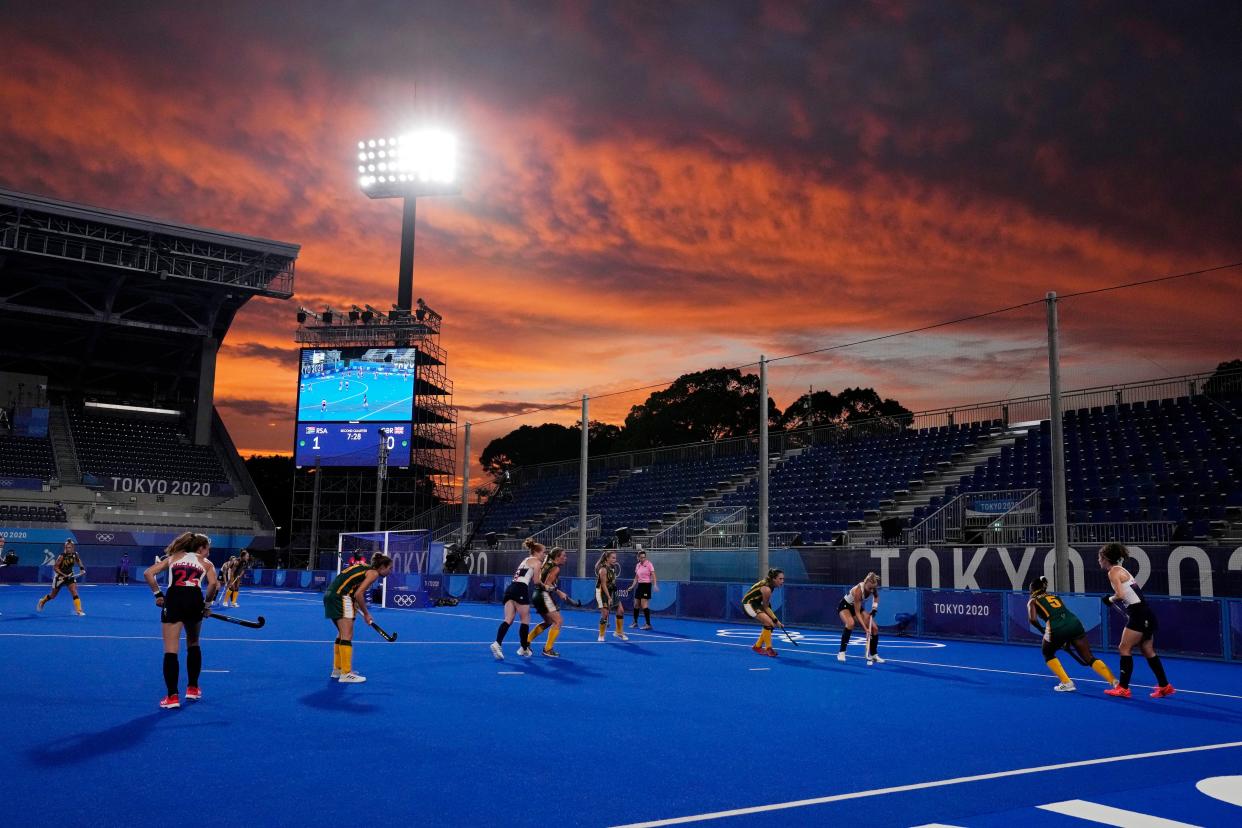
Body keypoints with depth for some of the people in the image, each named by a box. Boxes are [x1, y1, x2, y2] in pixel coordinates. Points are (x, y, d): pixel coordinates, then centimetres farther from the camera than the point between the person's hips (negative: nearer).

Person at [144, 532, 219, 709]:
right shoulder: (206, 563, 18)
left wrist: (158, 594, 13)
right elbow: (213, 584, -2)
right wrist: (207, 604, 10)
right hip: (194, 600, 0)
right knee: (193, 644, 24)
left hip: (173, 600, 0)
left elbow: (148, 573, 10)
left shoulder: (173, 557, 24)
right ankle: (192, 689, 31)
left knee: (170, 650, 2)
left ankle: (172, 697, -4)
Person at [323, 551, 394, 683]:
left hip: (330, 594, 9)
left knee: (342, 634, 19)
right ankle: (346, 674, -8)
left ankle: (337, 670, 27)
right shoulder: (373, 573, -4)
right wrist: (366, 613, -1)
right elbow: (358, 594, -12)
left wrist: (355, 605, 11)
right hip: (341, 596, -9)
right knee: (347, 636, -7)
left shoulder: (363, 567, 21)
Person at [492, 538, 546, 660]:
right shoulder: (536, 562, 4)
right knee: (525, 620, 5)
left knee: (508, 619, -2)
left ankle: (497, 643, -21)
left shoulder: (526, 560, 30)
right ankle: (524, 649, 10)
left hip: (510, 588, 8)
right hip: (520, 590, -8)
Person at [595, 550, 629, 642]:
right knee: (605, 614, -7)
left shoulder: (611, 567, 5)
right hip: (603, 593, -9)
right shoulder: (603, 569, -20)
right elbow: (603, 585, -22)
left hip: (611, 592, 9)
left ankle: (619, 632, 20)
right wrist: (609, 598, -24)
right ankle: (601, 635, 9)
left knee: (620, 610, 7)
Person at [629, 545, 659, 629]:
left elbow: (653, 575, -14)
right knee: (636, 604, 11)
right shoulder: (637, 565, 9)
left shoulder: (648, 564, -10)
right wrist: (632, 586, 9)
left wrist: (655, 585, -26)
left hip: (646, 585, -7)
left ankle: (648, 624, -7)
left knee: (644, 605, -12)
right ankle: (635, 622, 27)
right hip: (639, 585, 7)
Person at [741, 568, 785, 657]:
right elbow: (765, 607, -19)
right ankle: (768, 649, -13)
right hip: (748, 604, -10)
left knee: (772, 625, 8)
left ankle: (757, 646, 22)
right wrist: (775, 620, -15)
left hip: (756, 603, 10)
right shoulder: (766, 589, -29)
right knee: (769, 622, -24)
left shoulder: (771, 584, -4)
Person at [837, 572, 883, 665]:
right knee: (850, 624, -37)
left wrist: (875, 606, -9)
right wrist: (865, 628, -39)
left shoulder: (873, 588, -18)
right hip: (845, 606, -7)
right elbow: (857, 613, -33)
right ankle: (841, 653, -29)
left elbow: (876, 596, 9)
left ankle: (873, 655, 13)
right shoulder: (858, 590, -37)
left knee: (874, 628, -4)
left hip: (857, 606, 7)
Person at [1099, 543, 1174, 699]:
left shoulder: (1113, 572, -11)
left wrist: (1110, 599, -3)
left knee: (1124, 649, -3)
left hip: (1139, 614, -9)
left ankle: (1123, 688, 0)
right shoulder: (1121, 570, 17)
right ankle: (1165, 686, 19)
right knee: (1148, 652, 15)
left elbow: (1120, 595, -22)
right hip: (1144, 614, 9)